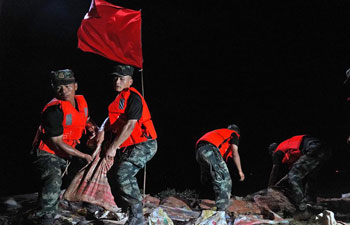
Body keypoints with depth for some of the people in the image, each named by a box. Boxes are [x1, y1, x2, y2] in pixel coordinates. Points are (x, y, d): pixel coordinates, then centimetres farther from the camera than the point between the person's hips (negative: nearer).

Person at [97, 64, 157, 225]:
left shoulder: (134, 98, -17)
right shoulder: (119, 98, 14)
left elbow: (130, 125, -25)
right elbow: (112, 117, 15)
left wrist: (113, 147, -26)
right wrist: (103, 130, -7)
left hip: (144, 145, -10)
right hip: (128, 147, 10)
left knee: (124, 174, -24)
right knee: (113, 174, 12)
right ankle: (124, 211, 29)